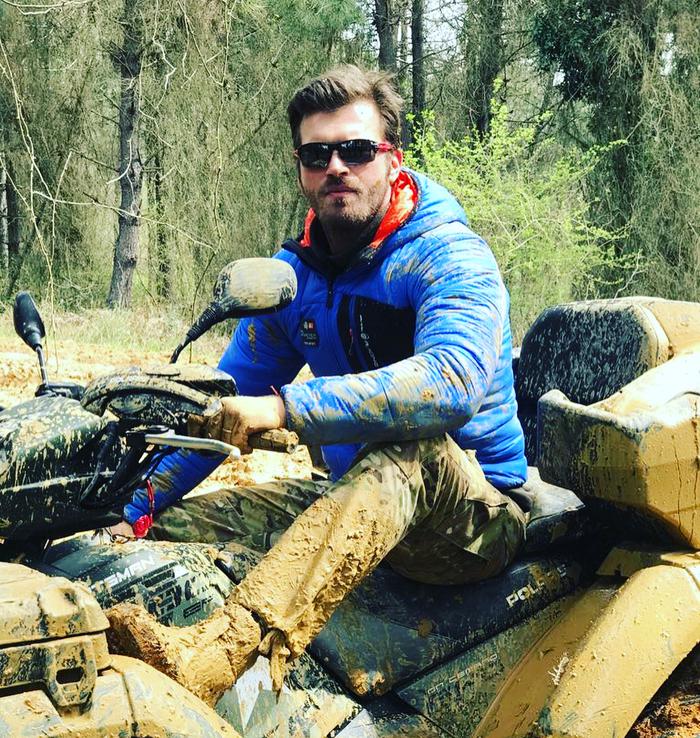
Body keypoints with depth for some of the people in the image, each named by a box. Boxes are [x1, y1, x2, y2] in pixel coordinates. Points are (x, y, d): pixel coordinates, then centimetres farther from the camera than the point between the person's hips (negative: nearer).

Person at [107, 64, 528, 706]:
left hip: (477, 516, -7)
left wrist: (282, 408, -42)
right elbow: (222, 405, 11)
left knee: (414, 446, -40)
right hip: (355, 501, 7)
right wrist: (135, 511, 0)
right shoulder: (294, 272, 6)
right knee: (171, 528, -6)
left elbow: (454, 380, -36)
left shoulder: (448, 258, -14)